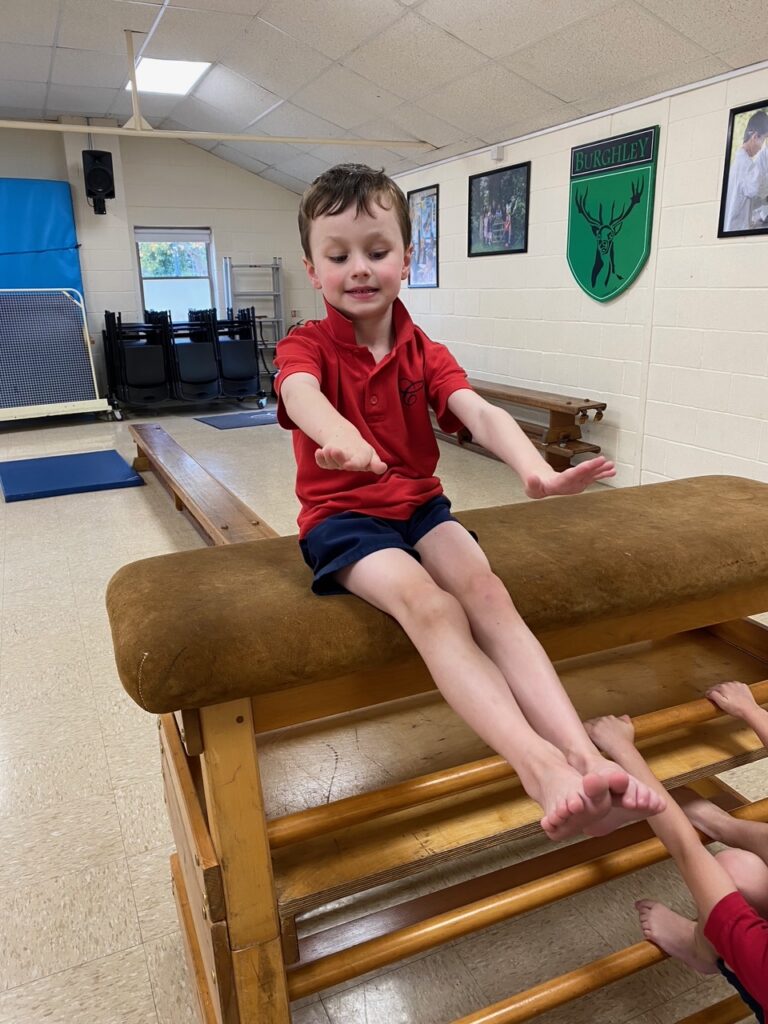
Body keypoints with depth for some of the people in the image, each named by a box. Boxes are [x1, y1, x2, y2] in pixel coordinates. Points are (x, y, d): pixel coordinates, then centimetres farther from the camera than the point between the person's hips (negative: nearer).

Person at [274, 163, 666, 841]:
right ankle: (540, 766, -43)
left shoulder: (424, 354, 7)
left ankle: (584, 756, -35)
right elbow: (302, 395, -29)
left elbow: (480, 414, -14)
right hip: (342, 516, -3)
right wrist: (341, 438, -57)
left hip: (421, 504, 4)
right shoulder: (305, 346, -2)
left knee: (486, 591, -26)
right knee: (429, 605, -32)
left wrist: (537, 471, -37)